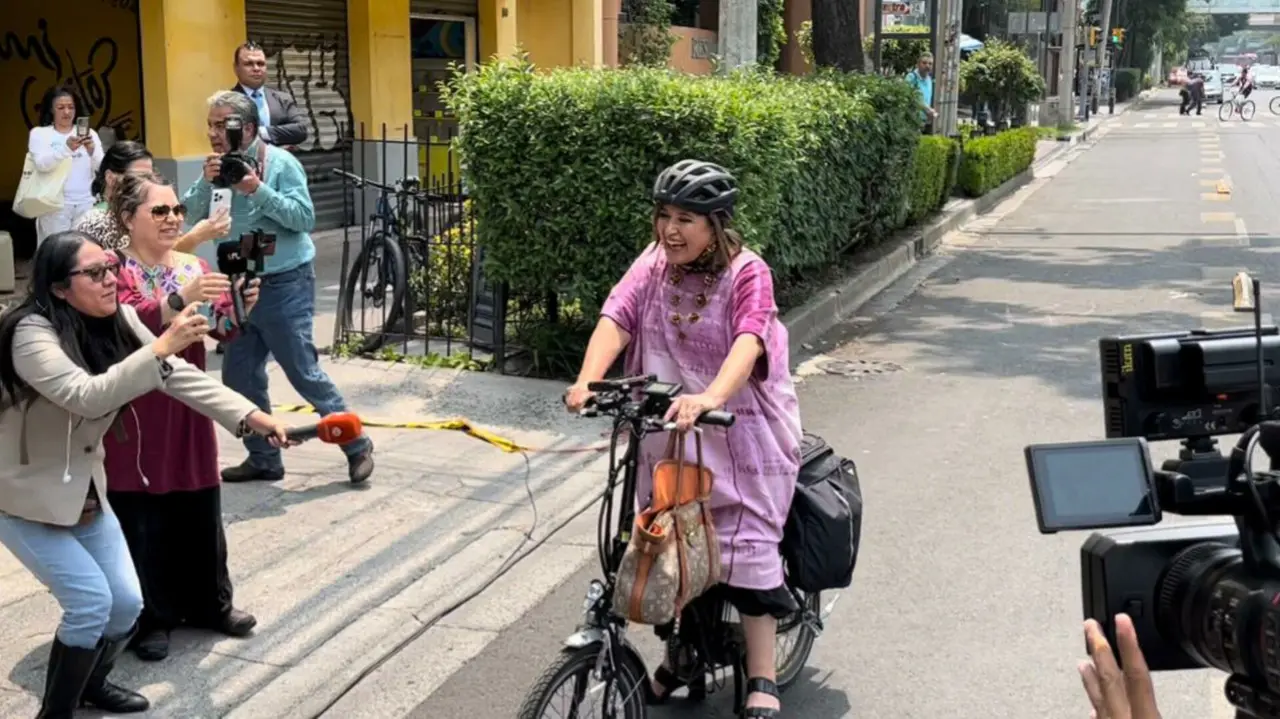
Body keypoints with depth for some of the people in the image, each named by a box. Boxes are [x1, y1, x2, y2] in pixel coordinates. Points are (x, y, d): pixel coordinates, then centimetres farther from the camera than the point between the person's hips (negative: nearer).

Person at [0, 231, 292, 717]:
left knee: (127, 602, 6)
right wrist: (162, 347, -46)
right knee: (91, 601, -14)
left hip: (85, 492, 7)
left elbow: (179, 375, -9)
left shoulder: (118, 320, -5)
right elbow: (85, 397, -40)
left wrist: (249, 415, -19)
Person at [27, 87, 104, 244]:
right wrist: (66, 148, -29)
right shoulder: (39, 133, 5)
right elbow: (42, 164, -12)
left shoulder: (89, 133, 10)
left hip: (86, 202, 2)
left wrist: (91, 150, -23)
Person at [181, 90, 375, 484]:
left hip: (284, 285, -7)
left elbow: (305, 218, -17)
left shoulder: (280, 163, -12)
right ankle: (264, 458, 22)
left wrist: (259, 190, -25)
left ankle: (357, 445, 10)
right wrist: (206, 182, -18)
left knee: (305, 374, -4)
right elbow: (190, 214, -2)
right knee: (239, 376, 9)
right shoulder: (218, 166, 5)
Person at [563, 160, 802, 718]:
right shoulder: (653, 266, -1)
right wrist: (587, 382, -34)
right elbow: (615, 320, -15)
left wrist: (709, 398, -50)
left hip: (740, 432, -5)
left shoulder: (747, 274, -13)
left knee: (746, 547, -6)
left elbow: (748, 342, -30)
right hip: (667, 429, 5)